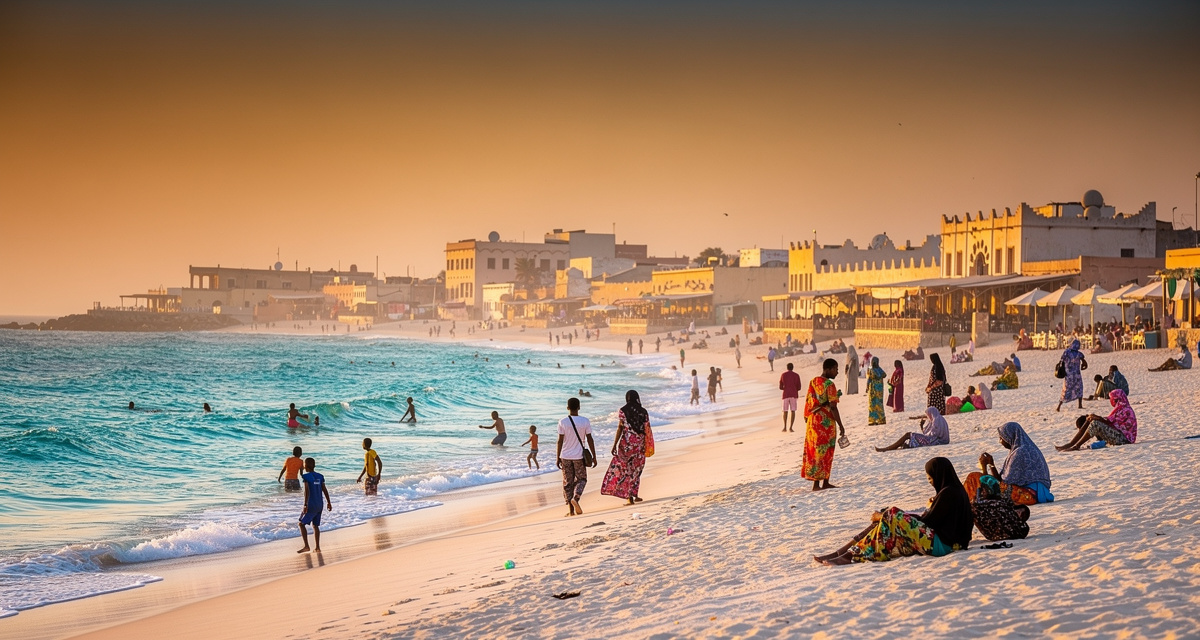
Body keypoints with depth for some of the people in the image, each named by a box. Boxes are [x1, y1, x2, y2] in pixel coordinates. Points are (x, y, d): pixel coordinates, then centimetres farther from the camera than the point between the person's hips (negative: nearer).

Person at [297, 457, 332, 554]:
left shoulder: (306, 477, -11)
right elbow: (325, 490, 8)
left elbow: (307, 491, -21)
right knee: (315, 525, 14)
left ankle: (306, 546, -3)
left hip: (311, 505, -6)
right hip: (319, 505, 6)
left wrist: (305, 505, -23)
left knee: (302, 523, 5)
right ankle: (317, 547, 12)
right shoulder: (320, 476, 7)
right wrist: (329, 502, 15)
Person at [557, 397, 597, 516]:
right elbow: (590, 440, -3)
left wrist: (557, 457, 2)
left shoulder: (562, 422, -6)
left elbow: (560, 441, -6)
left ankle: (571, 510, 6)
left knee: (567, 482, 8)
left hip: (565, 457, 0)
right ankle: (575, 498, -11)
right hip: (579, 456, 0)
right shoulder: (585, 421, -5)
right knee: (581, 479, 15)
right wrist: (594, 457, 4)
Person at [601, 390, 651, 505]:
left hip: (626, 442, -2)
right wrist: (647, 445, 12)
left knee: (625, 468, 6)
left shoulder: (622, 411, -5)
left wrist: (615, 445, -4)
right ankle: (634, 495, 16)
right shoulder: (643, 412, 1)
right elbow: (647, 429, 2)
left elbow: (620, 428, -8)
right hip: (640, 443, 2)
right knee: (636, 469, 13)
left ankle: (629, 496, -1)